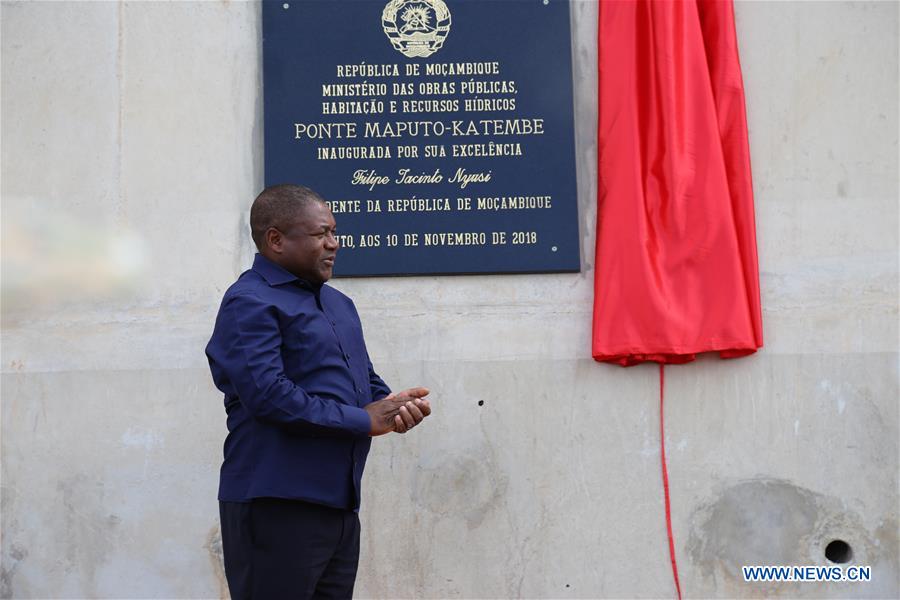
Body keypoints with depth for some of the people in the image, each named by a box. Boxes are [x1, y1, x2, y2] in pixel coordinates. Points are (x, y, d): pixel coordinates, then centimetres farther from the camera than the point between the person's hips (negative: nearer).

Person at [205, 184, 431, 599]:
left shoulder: (339, 304, 18)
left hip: (341, 506, 8)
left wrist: (396, 407, -4)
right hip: (275, 508, -8)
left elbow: (367, 381, 21)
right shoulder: (251, 303, -10)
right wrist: (365, 421, -14)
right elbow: (269, 396, -22)